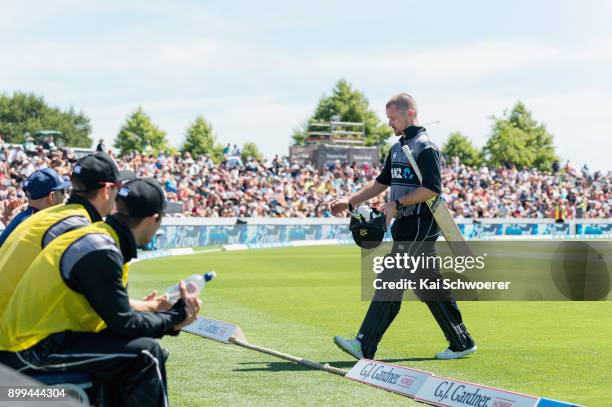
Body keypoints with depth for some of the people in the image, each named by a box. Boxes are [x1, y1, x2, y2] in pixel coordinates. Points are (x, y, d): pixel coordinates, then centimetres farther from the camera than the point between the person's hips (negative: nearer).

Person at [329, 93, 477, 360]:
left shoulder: (425, 147, -11)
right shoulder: (397, 148, 18)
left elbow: (432, 188, -19)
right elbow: (381, 183, 24)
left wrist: (397, 204, -20)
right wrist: (349, 202, 16)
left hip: (420, 225, -10)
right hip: (405, 225, 10)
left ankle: (365, 346, -15)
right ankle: (461, 342, 18)